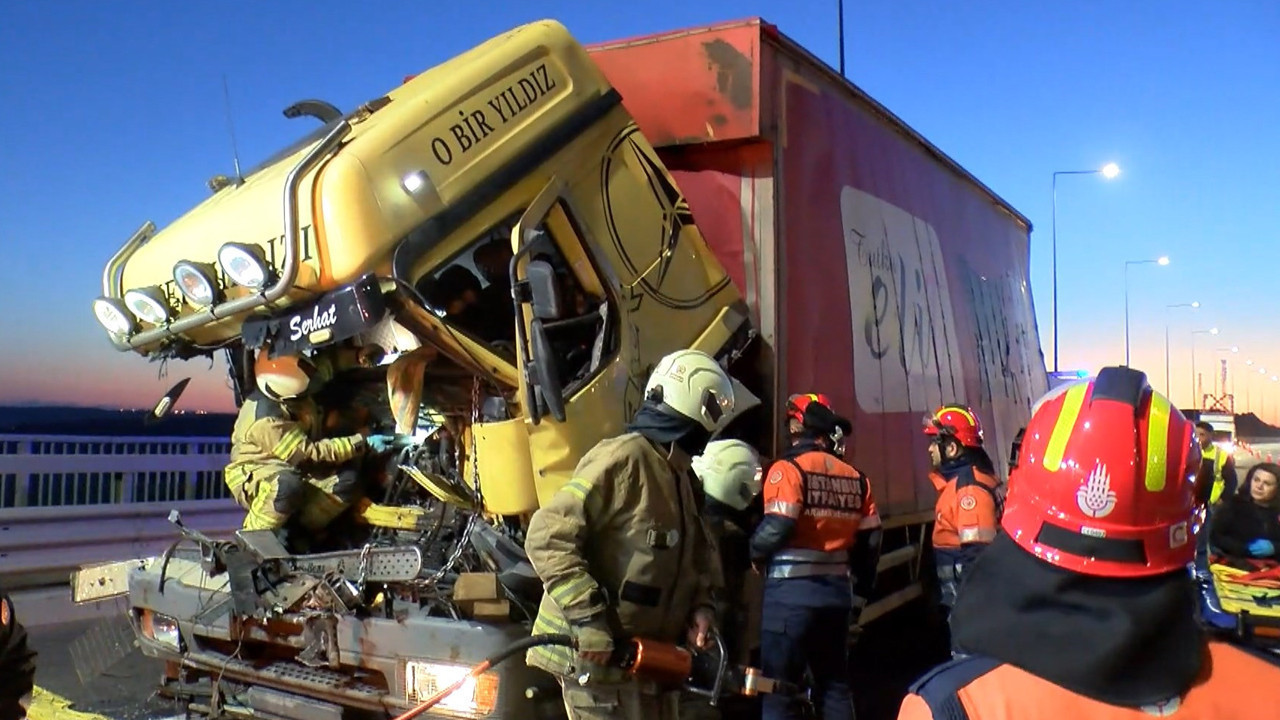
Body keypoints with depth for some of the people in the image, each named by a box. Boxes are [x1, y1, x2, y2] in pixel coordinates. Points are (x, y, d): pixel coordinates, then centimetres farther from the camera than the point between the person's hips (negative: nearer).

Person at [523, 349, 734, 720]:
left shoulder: (683, 477, 13)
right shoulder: (623, 458, -17)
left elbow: (695, 561, 21)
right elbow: (548, 536, -22)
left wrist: (701, 606, 0)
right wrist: (588, 619, -24)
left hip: (651, 655, 10)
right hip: (597, 654, -9)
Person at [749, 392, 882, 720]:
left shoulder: (788, 469, -10)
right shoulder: (855, 477, 9)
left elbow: (776, 529, -20)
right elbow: (869, 541, 11)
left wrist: (752, 554, 0)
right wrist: (860, 594, 20)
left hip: (791, 590, -6)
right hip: (836, 590, 6)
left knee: (777, 690, 2)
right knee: (834, 684, 17)